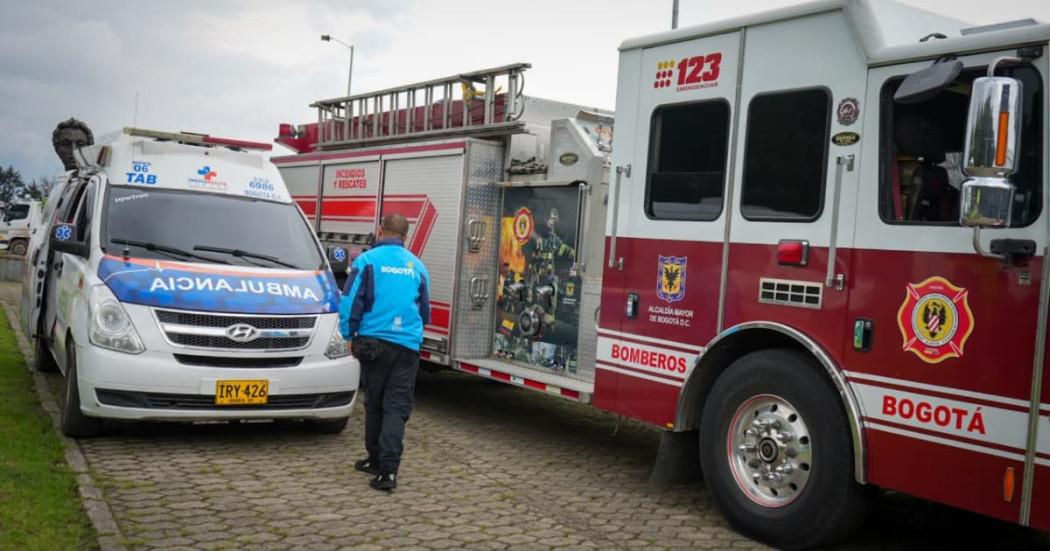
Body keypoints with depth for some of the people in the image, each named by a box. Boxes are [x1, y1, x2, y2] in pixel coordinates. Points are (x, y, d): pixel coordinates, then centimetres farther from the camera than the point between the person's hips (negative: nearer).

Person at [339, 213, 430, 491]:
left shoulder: (367, 260, -1)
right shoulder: (417, 266, 11)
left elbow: (350, 301, -6)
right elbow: (425, 311, 20)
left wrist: (350, 335, 7)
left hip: (374, 341, -2)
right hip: (408, 345, 2)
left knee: (374, 404, 13)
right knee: (397, 407, -1)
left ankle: (377, 460, 23)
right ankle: (387, 469, -10)